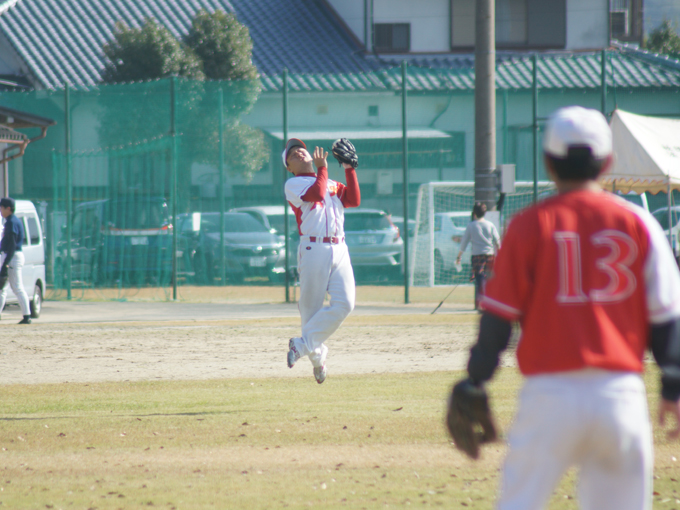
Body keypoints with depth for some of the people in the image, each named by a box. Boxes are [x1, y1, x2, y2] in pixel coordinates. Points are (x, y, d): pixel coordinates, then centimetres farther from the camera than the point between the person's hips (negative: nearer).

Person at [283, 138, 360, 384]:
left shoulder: (331, 184, 24)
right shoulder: (293, 184, 6)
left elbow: (354, 200, 9)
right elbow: (315, 194, -12)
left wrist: (349, 170, 7)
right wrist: (322, 169, -1)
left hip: (339, 250, 5)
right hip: (313, 250, -5)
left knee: (344, 303, -11)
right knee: (311, 307, -5)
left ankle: (303, 344, -6)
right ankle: (317, 356, 9)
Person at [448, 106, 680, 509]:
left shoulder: (530, 225, 0)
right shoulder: (638, 223, 5)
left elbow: (498, 317, -1)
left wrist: (475, 382, 6)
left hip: (551, 393, -2)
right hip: (622, 394, 2)